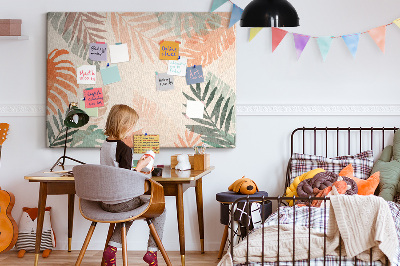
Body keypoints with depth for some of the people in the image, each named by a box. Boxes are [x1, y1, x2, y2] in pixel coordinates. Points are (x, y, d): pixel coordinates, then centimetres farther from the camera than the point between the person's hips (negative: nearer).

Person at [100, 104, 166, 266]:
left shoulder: (105, 145, 7)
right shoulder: (124, 148, -19)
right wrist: (140, 167, -7)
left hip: (105, 203, 8)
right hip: (121, 202, -8)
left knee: (129, 212, 37)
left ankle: (111, 248, 22)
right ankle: (152, 251, 12)